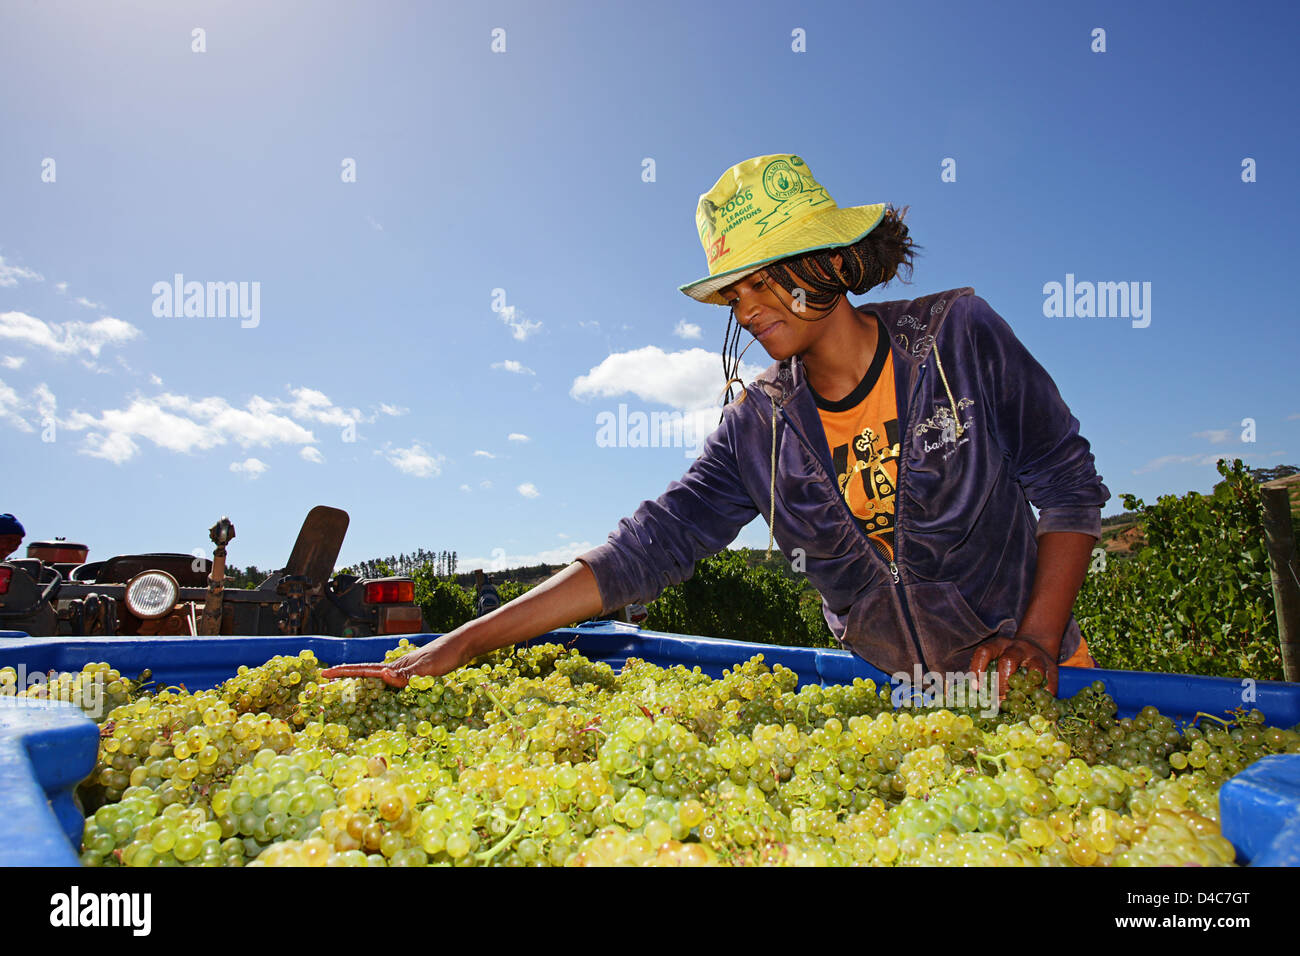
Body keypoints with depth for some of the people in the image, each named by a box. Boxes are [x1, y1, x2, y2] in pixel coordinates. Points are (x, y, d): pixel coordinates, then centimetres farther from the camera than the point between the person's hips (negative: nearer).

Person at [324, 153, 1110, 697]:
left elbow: (1071, 487, -3)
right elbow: (652, 545, -14)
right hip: (885, 695, 1)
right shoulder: (759, 424, -7)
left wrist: (1038, 638, -14)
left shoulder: (958, 336, -11)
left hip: (1035, 683, -1)